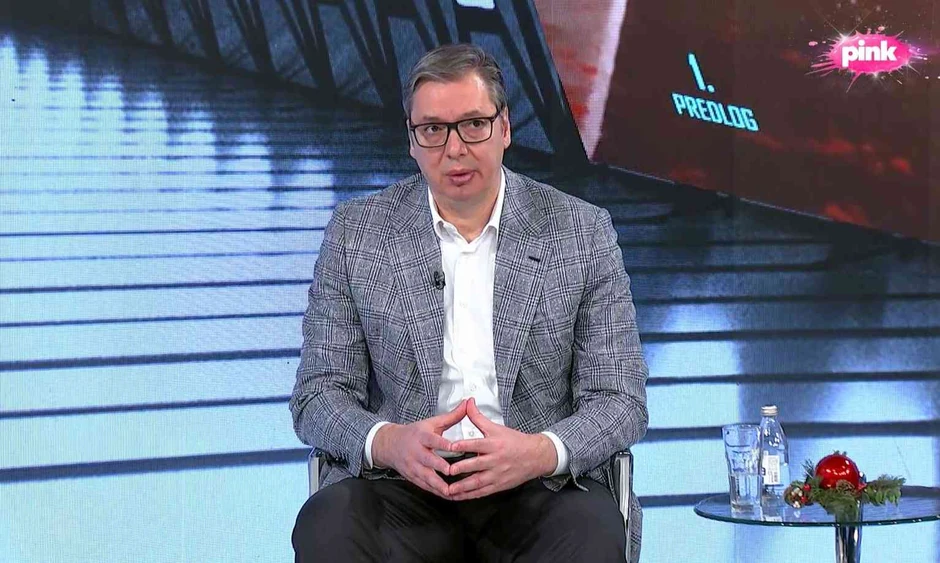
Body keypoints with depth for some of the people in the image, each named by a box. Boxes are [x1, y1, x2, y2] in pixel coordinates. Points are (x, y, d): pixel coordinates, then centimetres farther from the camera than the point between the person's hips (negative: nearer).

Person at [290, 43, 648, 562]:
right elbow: (318, 398, 4)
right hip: (400, 482, 0)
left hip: (539, 485, 0)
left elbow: (619, 401, 2)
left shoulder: (582, 232, 4)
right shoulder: (355, 232, 6)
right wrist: (390, 443, -20)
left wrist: (540, 453, -21)